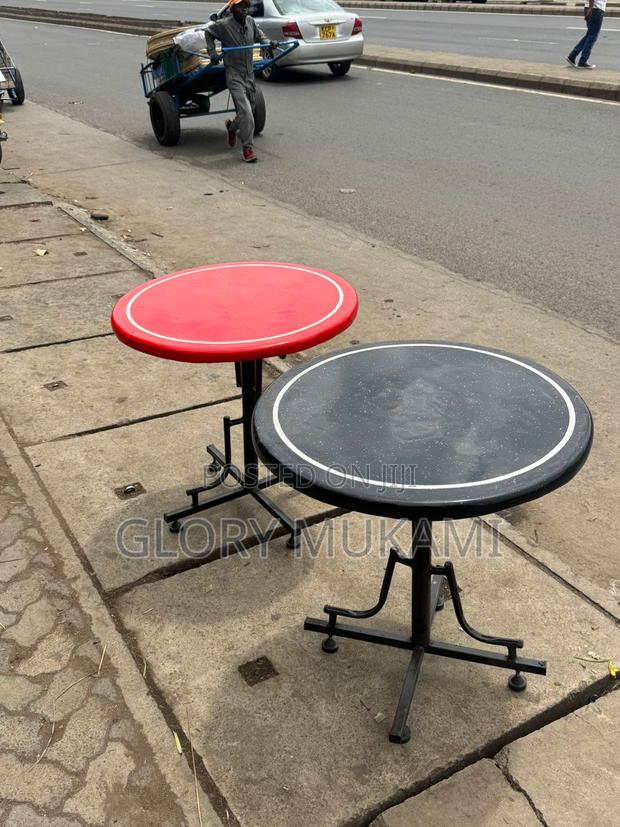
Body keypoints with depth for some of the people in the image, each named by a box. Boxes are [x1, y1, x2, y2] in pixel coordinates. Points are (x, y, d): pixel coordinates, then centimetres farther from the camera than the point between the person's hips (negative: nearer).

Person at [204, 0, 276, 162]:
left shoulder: (251, 22, 3)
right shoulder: (223, 25, -10)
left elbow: (259, 35, 21)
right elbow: (208, 33, 7)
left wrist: (268, 43, 1)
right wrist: (212, 53, 0)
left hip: (250, 76, 6)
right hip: (234, 76, -6)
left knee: (249, 111, 16)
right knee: (245, 112, -17)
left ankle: (232, 127, 46)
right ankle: (247, 148, -8)